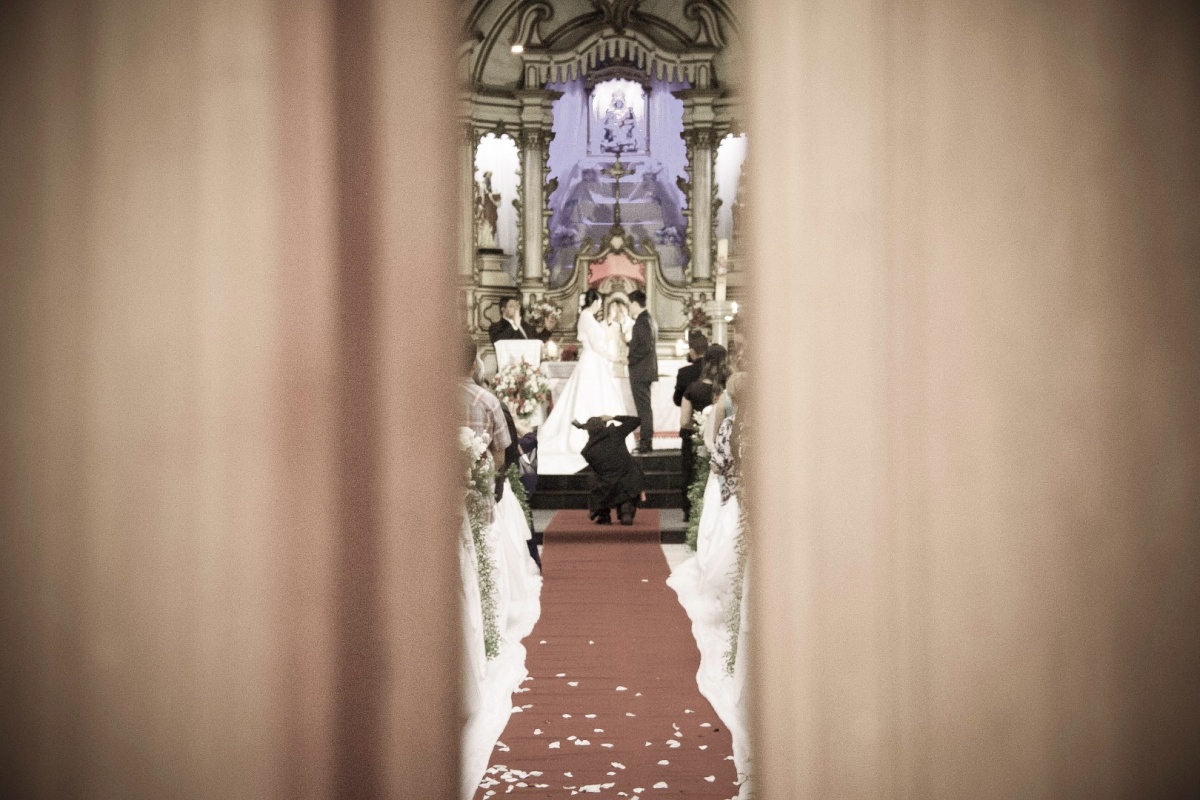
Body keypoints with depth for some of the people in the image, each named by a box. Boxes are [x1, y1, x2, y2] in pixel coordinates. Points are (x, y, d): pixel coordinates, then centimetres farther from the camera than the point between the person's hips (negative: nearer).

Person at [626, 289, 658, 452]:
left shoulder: (642, 321, -16)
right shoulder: (649, 320, 15)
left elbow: (646, 346, -23)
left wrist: (630, 359, -16)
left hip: (640, 371, -10)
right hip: (646, 370, 10)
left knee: (643, 407, -8)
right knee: (645, 407, 13)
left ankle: (646, 441, -7)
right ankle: (646, 440, 17)